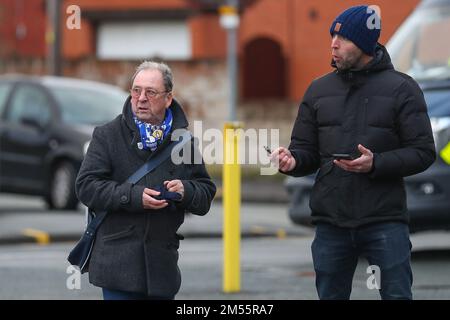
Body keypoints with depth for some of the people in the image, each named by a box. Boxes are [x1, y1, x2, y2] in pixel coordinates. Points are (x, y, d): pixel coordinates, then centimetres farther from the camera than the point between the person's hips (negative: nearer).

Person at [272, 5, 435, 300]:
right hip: (331, 223, 4)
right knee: (330, 295, 9)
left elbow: (423, 152, -5)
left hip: (385, 222, -4)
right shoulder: (319, 90, 12)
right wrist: (292, 161, -11)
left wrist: (376, 164, -19)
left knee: (397, 294, -3)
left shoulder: (401, 88, 0)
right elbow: (307, 151, 13)